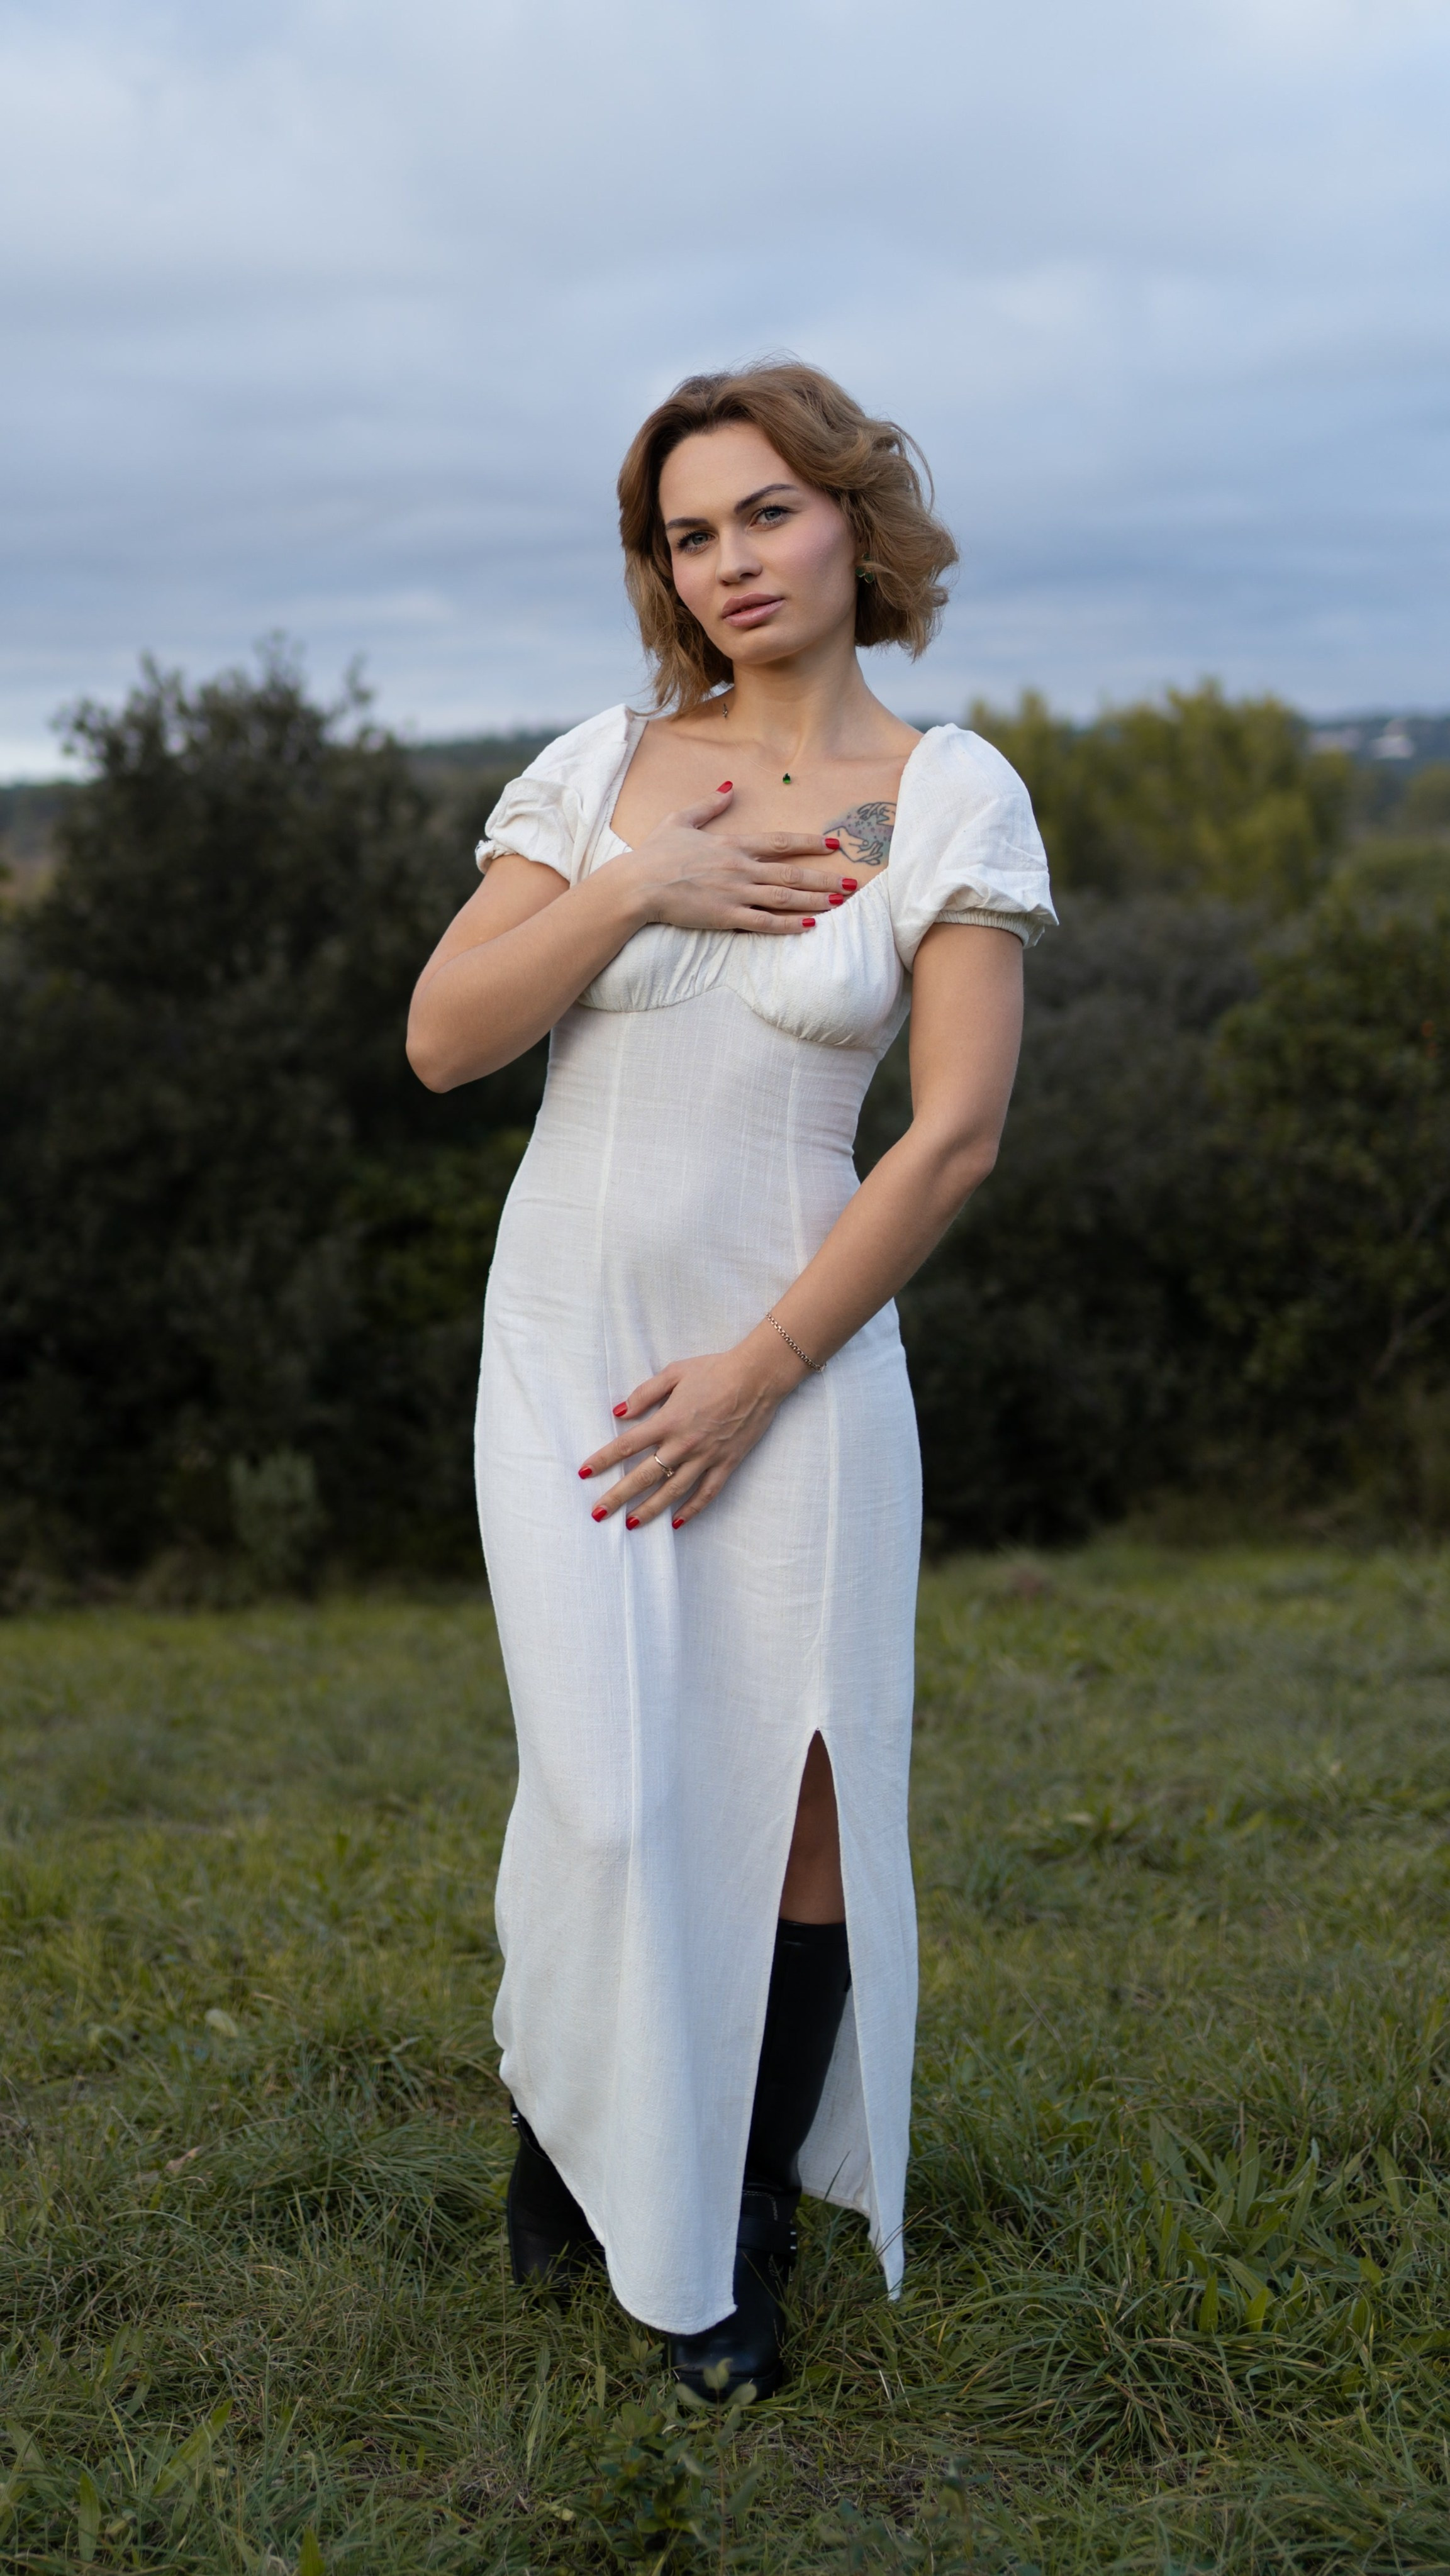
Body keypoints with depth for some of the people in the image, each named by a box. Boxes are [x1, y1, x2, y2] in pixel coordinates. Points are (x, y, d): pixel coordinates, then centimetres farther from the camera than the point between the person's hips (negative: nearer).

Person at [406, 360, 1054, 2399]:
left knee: (798, 1793, 0)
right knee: (612, 1793, -4)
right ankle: (572, 2119, 27)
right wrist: (630, 890, -14)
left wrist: (755, 1374, -12)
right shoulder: (602, 768, 4)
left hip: (800, 1349, -1)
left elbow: (958, 1139, -9)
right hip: (564, 1338, 1)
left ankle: (746, 2241, 22)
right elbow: (442, 1041, -2)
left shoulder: (952, 796, -3)